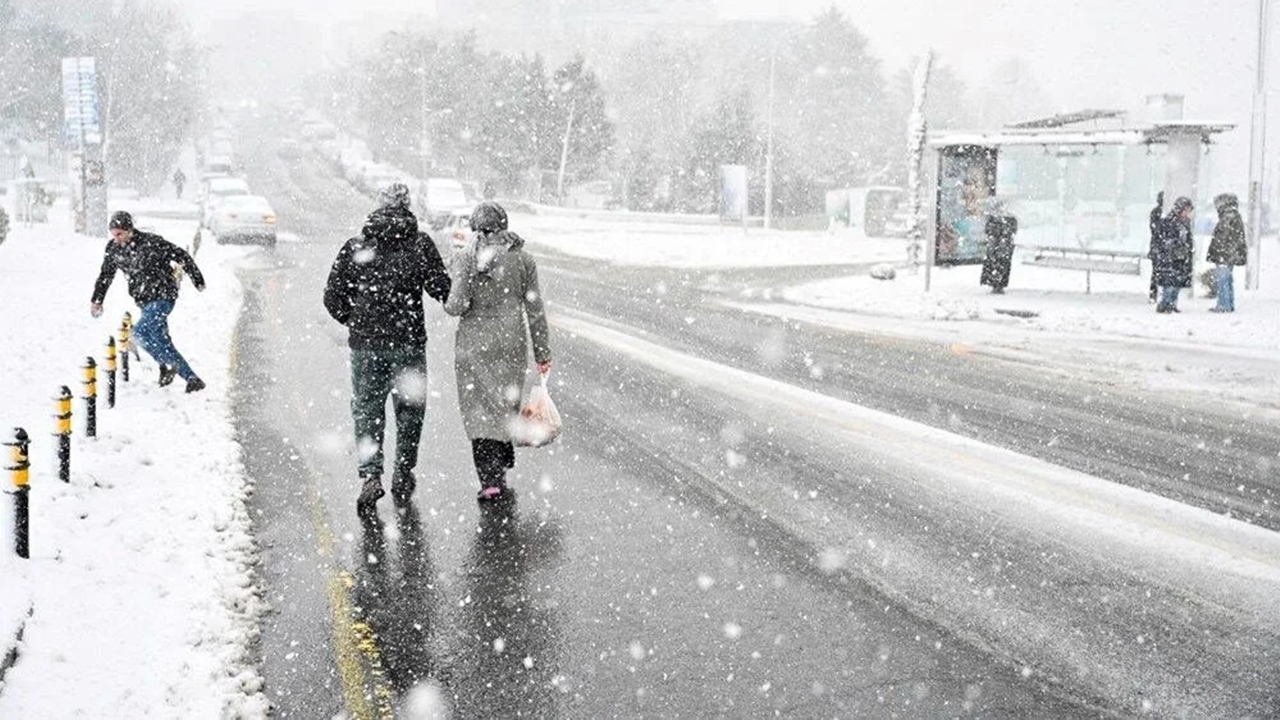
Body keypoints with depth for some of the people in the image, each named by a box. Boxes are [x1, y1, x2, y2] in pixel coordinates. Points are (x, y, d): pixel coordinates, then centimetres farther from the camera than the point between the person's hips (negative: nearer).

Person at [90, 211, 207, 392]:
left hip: (163, 297, -7)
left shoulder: (151, 243, -16)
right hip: (144, 301, 7)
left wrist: (198, 281, 0)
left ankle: (167, 364, -6)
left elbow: (182, 256, -7)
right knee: (161, 341, 4)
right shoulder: (113, 249, 1)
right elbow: (106, 275, 17)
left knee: (140, 333, -23)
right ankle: (192, 379, 8)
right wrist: (97, 300, 14)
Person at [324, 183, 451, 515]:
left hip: (365, 343, 1)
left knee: (366, 410, 8)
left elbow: (333, 297, 2)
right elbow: (441, 289, -8)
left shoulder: (356, 246, 2)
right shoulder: (420, 244, -3)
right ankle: (403, 477, 20)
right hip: (409, 342, -1)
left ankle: (370, 476, -7)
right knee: (409, 409, 13)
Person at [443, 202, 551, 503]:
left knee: (480, 411, 3)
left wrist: (448, 304, 10)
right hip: (511, 343, 2)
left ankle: (491, 480, -5)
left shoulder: (464, 258, -6)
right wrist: (543, 353, 8)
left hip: (473, 345, -2)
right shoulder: (522, 258, 0)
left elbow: (458, 305, -14)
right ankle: (501, 467, 29)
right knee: (506, 405, 18)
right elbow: (535, 311, 2)